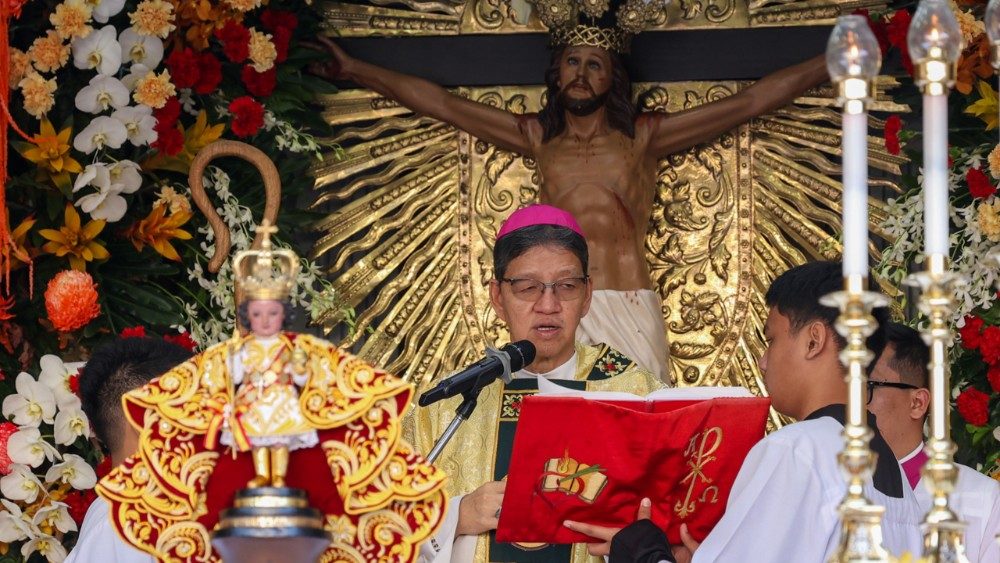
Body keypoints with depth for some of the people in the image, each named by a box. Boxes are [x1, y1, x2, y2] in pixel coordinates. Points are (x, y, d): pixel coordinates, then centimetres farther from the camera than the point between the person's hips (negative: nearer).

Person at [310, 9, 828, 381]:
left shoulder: (643, 137, 10)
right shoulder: (538, 138, 16)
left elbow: (750, 101, 8)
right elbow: (440, 103, 17)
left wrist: (829, 64, 4)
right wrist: (355, 70, 17)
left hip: (629, 312, -1)